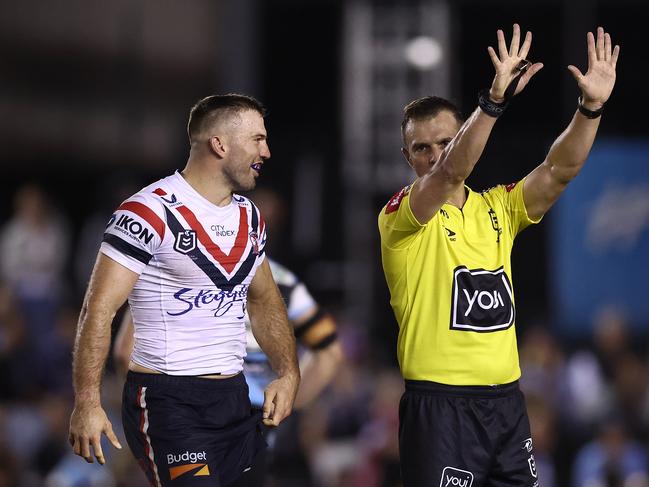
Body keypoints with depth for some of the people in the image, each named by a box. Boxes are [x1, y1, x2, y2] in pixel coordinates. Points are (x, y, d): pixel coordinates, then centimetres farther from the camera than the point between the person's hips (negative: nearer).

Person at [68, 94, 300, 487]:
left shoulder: (249, 215, 12)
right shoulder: (152, 211, -14)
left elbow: (263, 300, 23)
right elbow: (100, 309, -16)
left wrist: (289, 372, 6)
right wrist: (87, 403, -23)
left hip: (234, 396, 8)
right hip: (169, 401, -8)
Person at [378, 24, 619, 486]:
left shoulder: (497, 207, 11)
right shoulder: (400, 216, -7)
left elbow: (559, 170, 0)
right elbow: (449, 172, -24)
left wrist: (591, 106, -16)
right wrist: (495, 99, -36)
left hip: (506, 398, 6)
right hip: (440, 403, -6)